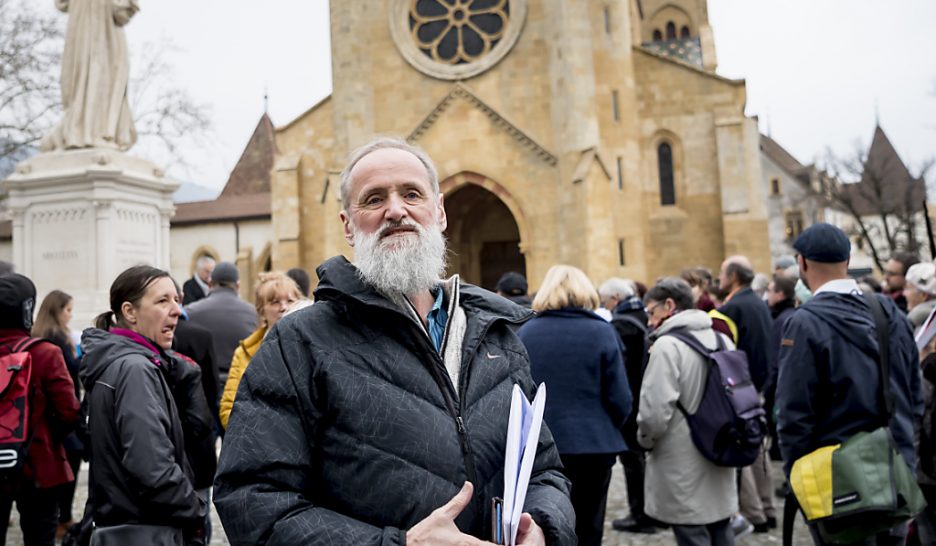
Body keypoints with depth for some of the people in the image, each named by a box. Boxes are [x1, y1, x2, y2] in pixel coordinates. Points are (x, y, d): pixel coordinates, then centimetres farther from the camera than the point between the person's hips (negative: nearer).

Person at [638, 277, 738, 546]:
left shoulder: (667, 345, -17)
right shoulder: (722, 340, 7)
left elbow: (655, 411, -22)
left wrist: (646, 440, -3)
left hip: (684, 475, -7)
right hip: (719, 465, 8)